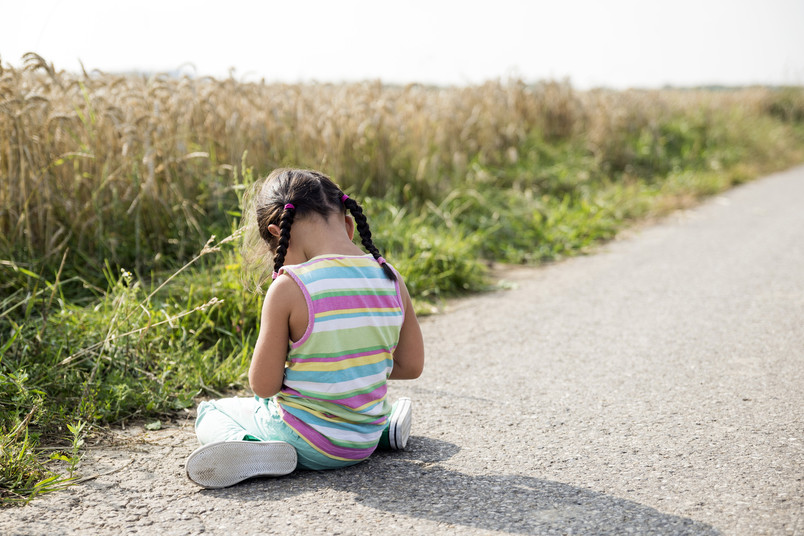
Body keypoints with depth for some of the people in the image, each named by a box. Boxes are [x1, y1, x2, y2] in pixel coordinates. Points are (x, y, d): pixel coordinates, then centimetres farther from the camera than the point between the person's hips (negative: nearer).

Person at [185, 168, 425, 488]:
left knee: (210, 409, 16)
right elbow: (411, 366, 4)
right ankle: (385, 425, 18)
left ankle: (250, 451, -11)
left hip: (306, 444, -6)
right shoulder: (392, 280, -6)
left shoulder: (289, 288, -21)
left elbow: (264, 386, -15)